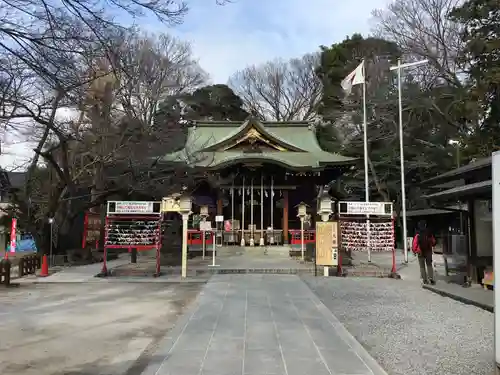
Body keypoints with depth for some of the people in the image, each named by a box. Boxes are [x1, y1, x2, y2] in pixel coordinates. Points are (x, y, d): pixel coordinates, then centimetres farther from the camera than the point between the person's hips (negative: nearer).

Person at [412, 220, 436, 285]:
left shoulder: (417, 235, -14)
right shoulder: (429, 233, -4)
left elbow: (415, 244, -15)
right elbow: (433, 242, 8)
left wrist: (414, 251, -2)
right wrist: (431, 246, 29)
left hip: (420, 252, -2)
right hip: (428, 252, 2)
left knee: (422, 266, 8)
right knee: (429, 265, 13)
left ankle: (425, 280, 7)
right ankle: (431, 278, 1)